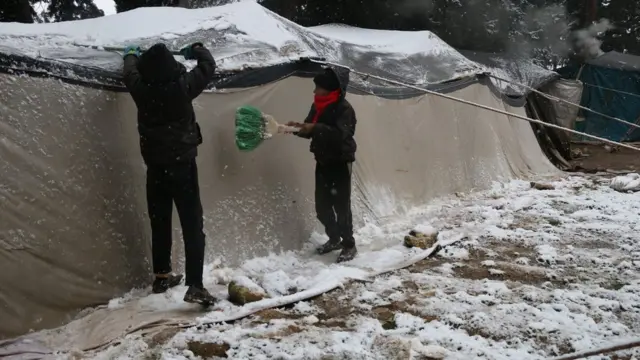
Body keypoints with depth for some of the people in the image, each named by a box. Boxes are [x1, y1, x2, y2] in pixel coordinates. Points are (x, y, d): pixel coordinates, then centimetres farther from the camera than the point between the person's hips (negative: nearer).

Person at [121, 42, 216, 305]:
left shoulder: (141, 88, -5)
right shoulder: (182, 85, -13)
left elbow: (130, 72, 19)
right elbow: (208, 65, 4)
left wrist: (131, 54, 40)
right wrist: (195, 50, 24)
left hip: (155, 166, 4)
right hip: (182, 164, -4)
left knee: (160, 222, 17)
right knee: (192, 224, -6)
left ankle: (162, 277, 30)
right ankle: (194, 286, -12)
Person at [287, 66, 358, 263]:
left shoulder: (344, 109, -17)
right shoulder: (318, 106, 7)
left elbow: (339, 135, -30)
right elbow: (310, 131, 12)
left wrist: (315, 128, -37)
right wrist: (298, 127, -9)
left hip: (340, 163, -8)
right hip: (323, 162, 8)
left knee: (341, 205, -5)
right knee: (322, 206, 12)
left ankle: (349, 246, 8)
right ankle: (334, 239, 30)